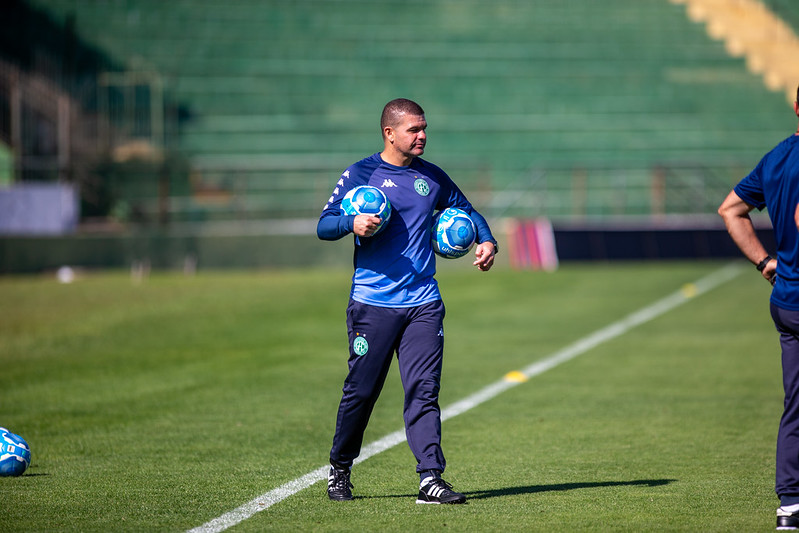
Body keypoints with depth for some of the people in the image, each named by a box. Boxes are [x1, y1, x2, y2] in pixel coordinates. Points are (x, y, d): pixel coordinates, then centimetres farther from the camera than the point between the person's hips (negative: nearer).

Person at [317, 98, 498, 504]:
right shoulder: (360, 175, 0)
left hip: (423, 303, 3)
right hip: (372, 303, -3)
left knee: (423, 390, -7)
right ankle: (339, 469, 21)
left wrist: (486, 240, 9)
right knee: (361, 391, 1)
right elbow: (324, 226, -3)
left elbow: (464, 209, 27)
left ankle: (430, 478, -12)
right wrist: (352, 224, -23)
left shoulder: (432, 177, 12)